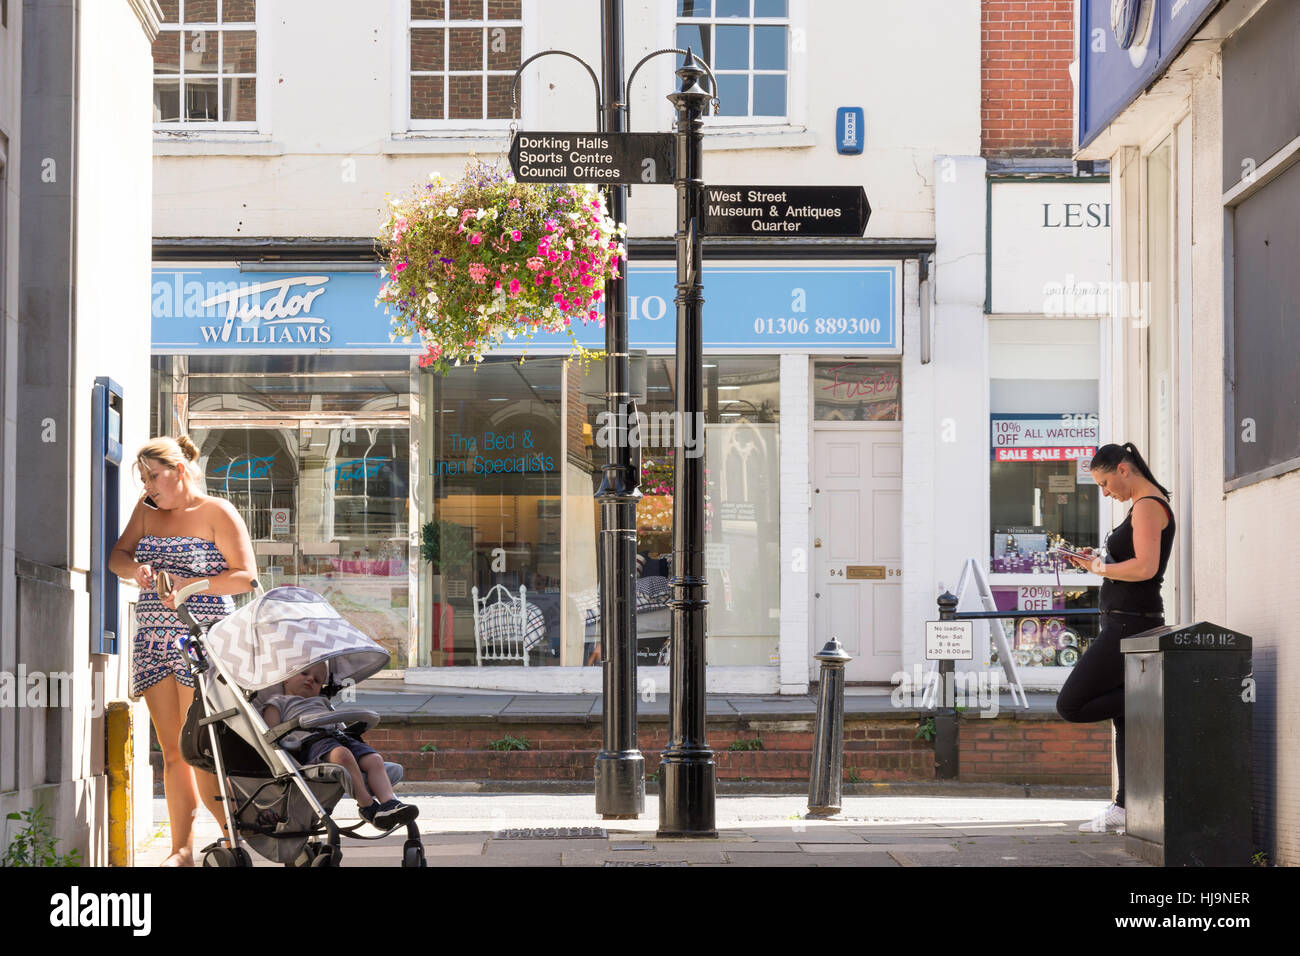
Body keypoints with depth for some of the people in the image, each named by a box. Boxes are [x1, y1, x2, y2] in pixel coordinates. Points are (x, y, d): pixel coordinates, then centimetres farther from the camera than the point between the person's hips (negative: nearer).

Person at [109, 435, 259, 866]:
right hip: (152, 638, 6)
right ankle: (182, 850, 4)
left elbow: (246, 576, -4)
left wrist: (189, 586, -15)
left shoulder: (216, 513, 0)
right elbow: (118, 556, 11)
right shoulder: (146, 510, 18)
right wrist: (136, 569, -12)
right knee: (172, 751, 3)